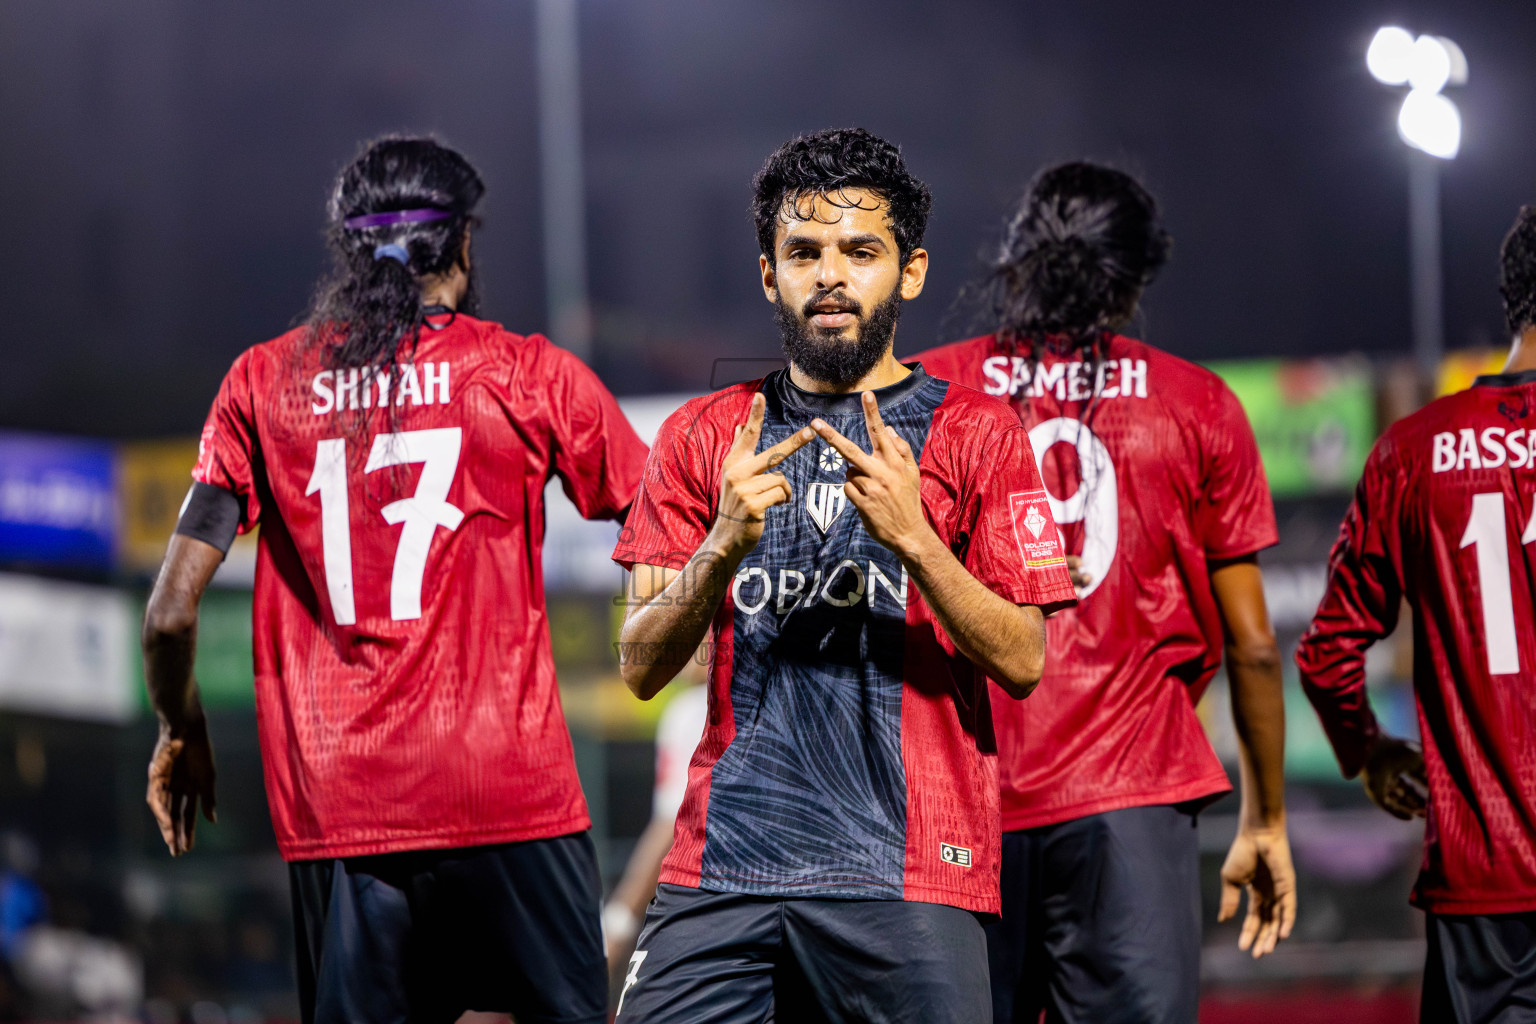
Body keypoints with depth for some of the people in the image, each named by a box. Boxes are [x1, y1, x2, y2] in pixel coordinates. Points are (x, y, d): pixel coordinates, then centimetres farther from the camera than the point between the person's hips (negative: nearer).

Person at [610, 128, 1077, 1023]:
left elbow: (1022, 662, -2)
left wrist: (911, 538, -17)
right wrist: (723, 546, -12)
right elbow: (642, 667, 6)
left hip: (906, 873, -2)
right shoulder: (705, 437, 13)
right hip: (724, 864, 2)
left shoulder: (974, 433, 5)